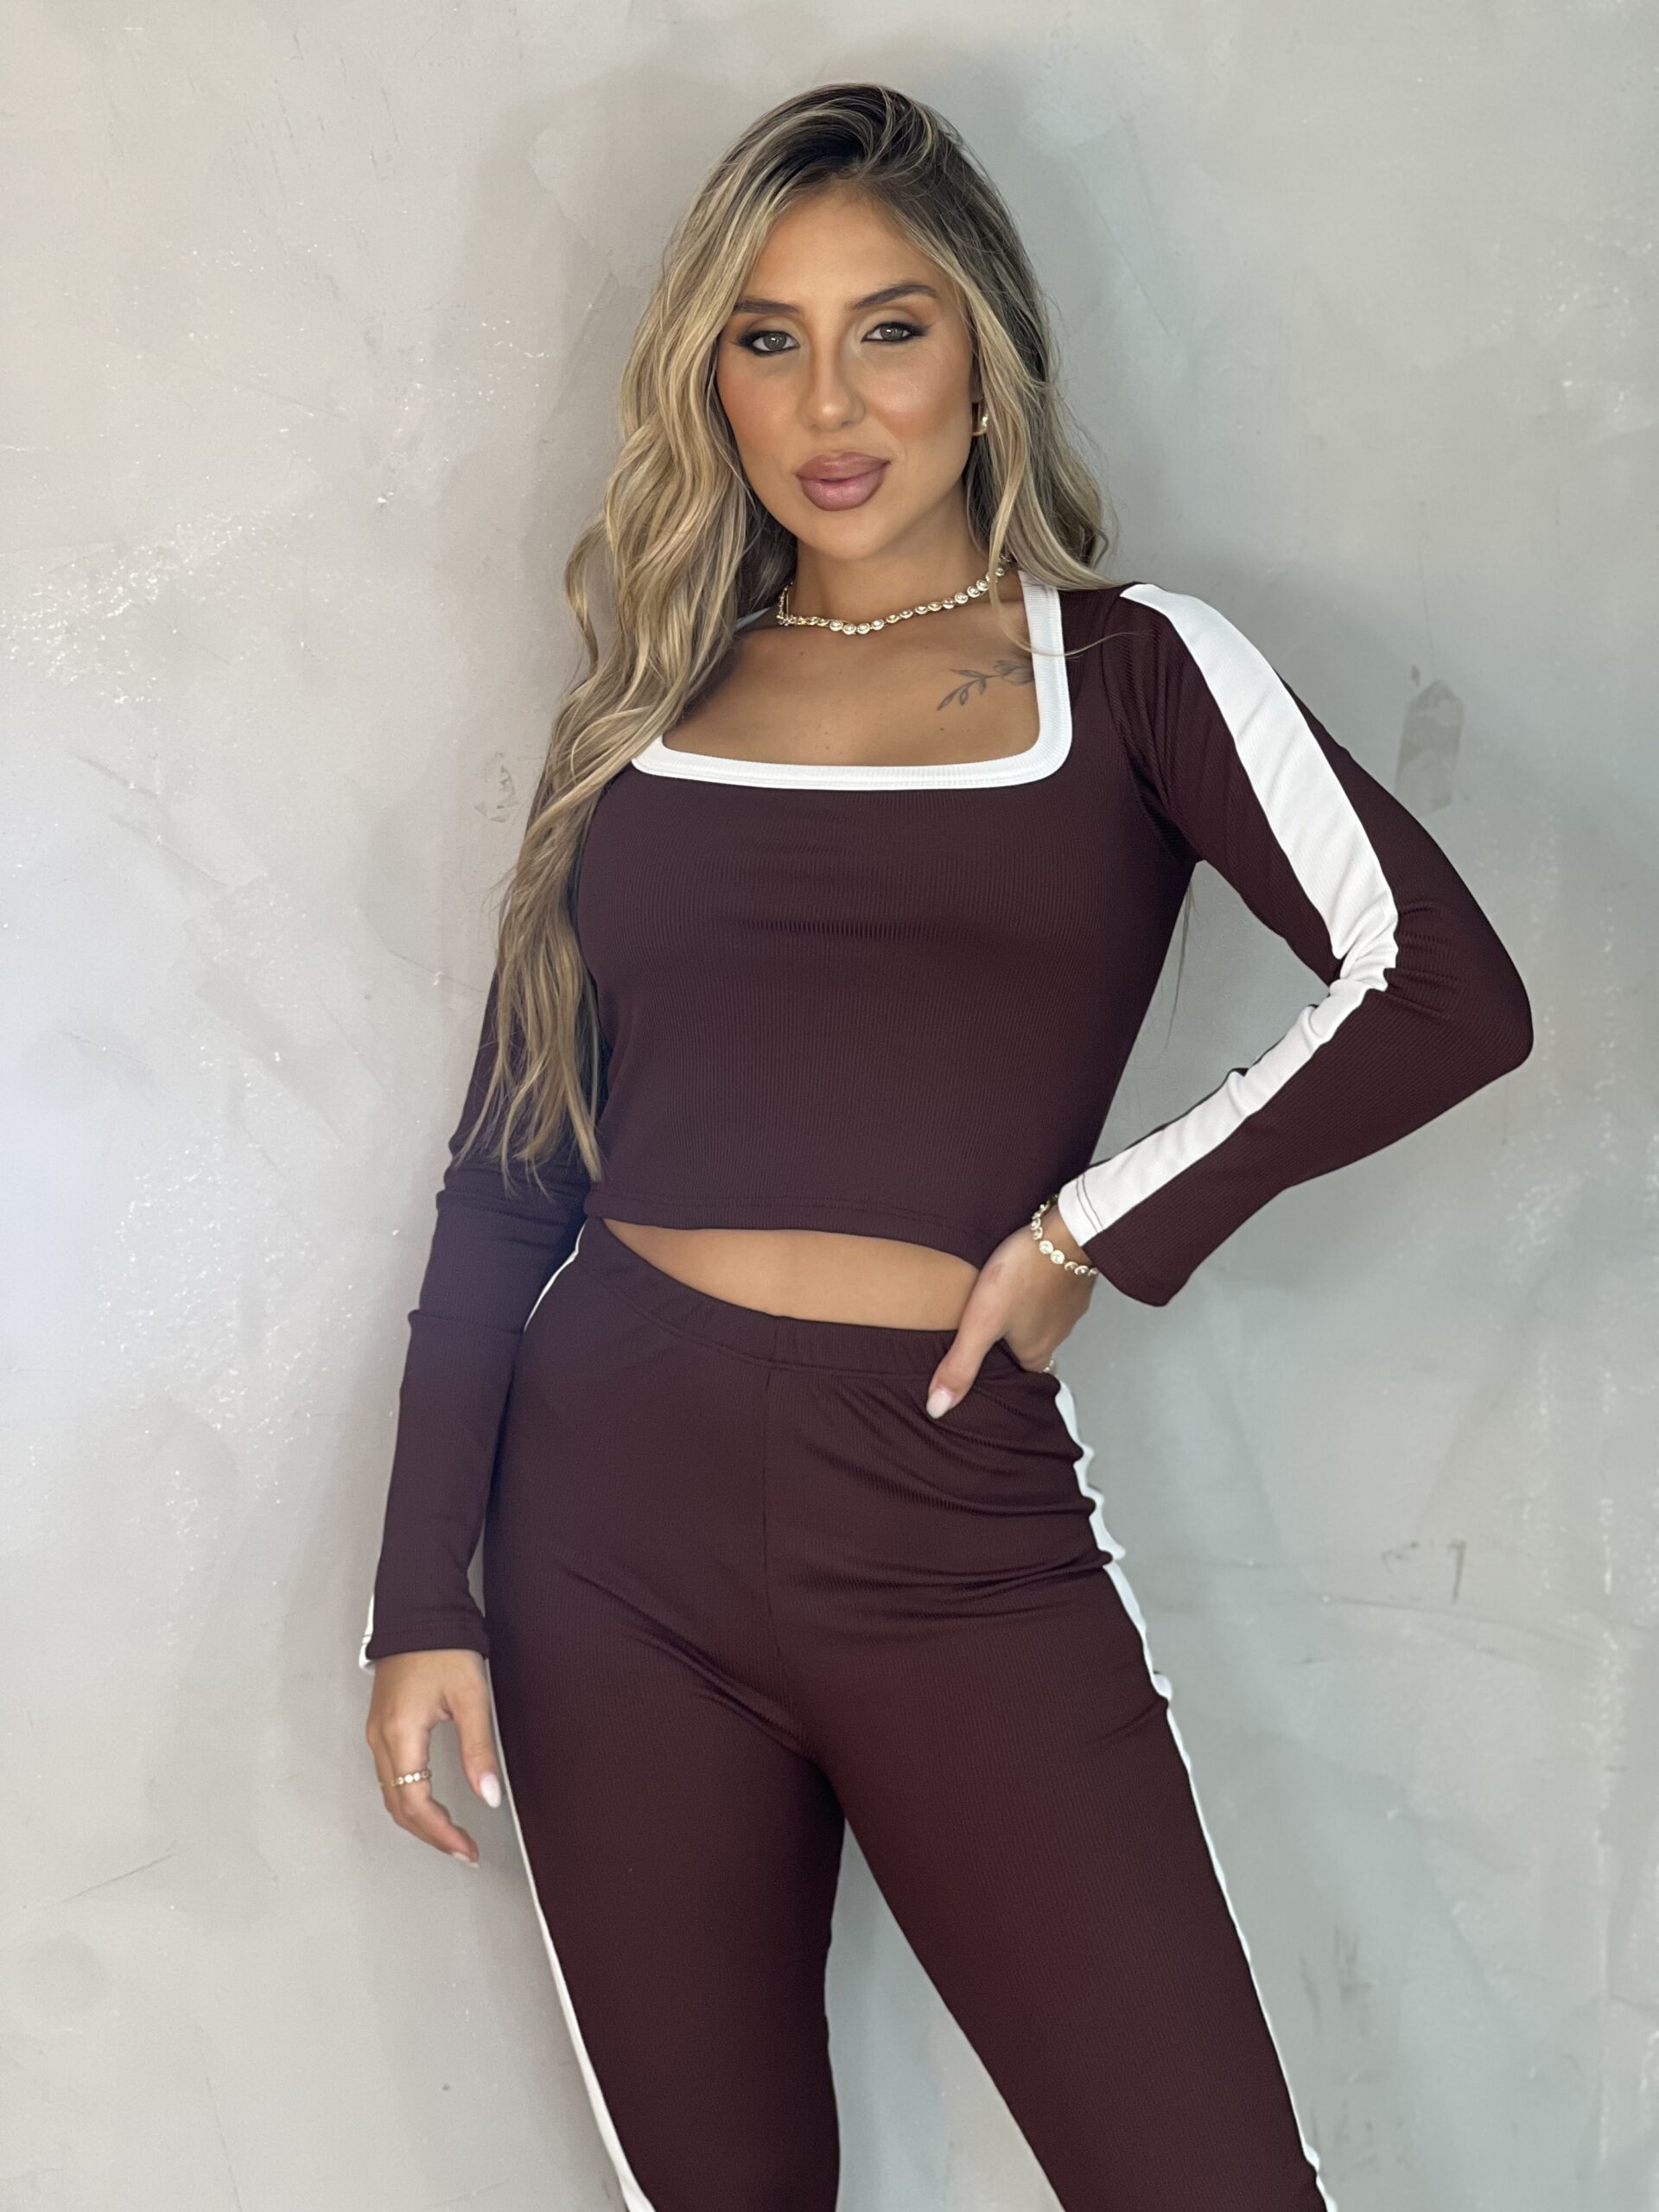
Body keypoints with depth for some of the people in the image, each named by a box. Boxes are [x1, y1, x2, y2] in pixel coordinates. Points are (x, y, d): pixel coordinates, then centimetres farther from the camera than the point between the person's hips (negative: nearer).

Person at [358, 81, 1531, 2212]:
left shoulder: (1130, 668, 6)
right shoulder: (649, 700, 13)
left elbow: (1446, 994, -8)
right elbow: (510, 1167, 10)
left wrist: (1100, 1231, -7)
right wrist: (422, 1597, 4)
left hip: (959, 1530, -2)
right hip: (615, 1518, 2)